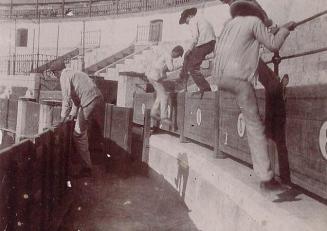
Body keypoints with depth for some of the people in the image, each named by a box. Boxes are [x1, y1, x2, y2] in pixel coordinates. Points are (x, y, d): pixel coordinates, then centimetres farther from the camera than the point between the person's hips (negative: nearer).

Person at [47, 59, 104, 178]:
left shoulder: (64, 76, 0)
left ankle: (87, 168, 5)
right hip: (99, 98, 9)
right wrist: (72, 114, 36)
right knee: (103, 131, 19)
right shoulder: (74, 73, 28)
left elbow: (67, 98, -8)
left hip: (89, 103, -9)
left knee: (79, 135, 1)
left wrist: (63, 118, -2)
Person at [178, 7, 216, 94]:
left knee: (193, 67, -3)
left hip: (203, 44, -10)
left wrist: (190, 49, -3)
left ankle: (205, 89, -7)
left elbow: (195, 37, -14)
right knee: (188, 57, 28)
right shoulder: (201, 18, 27)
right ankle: (183, 77, 37)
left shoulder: (193, 20, -1)